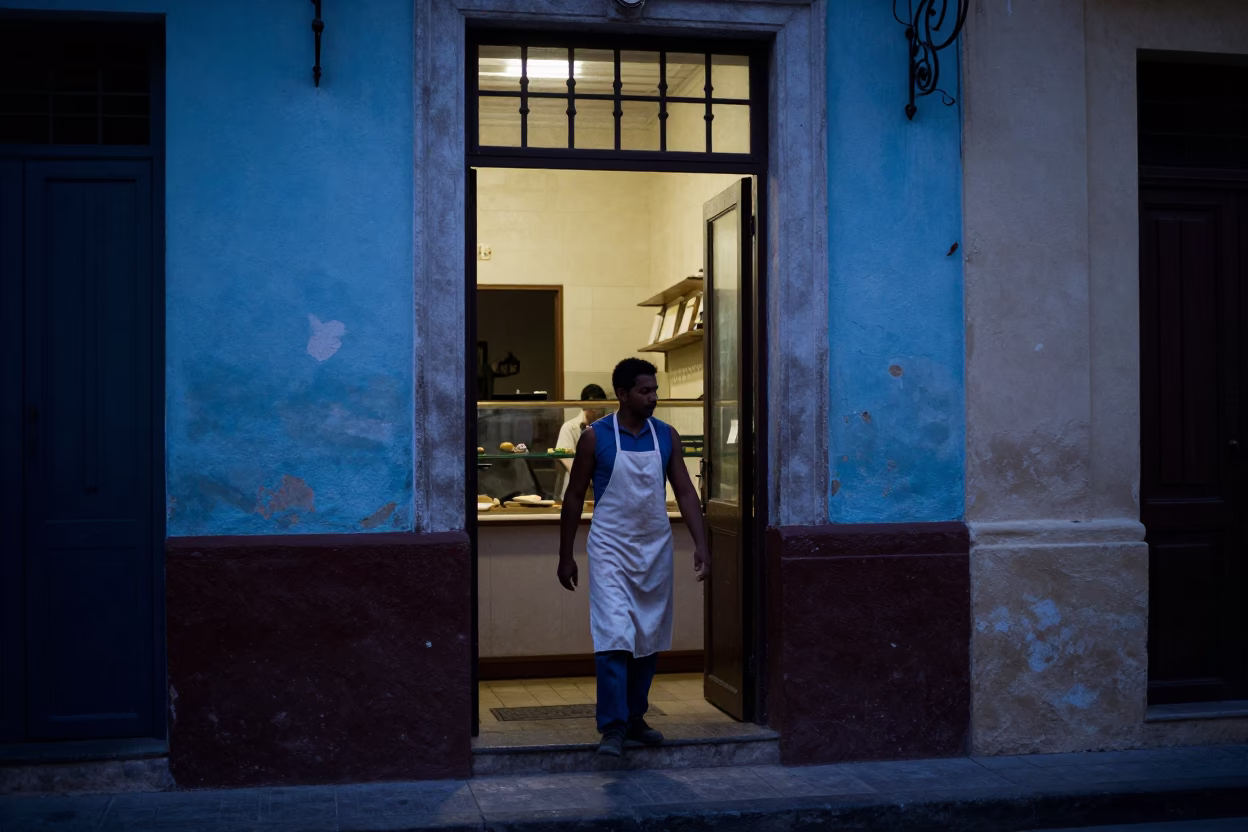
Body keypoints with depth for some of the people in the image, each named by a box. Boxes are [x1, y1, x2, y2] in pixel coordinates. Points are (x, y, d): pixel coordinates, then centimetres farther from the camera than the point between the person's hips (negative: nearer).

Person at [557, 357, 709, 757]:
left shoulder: (666, 435, 4)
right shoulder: (595, 437, -6)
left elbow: (685, 491, 5)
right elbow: (574, 498, 0)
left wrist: (700, 544, -5)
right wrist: (565, 556, 1)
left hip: (655, 549, 4)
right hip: (610, 549, -4)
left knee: (650, 639, 10)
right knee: (614, 636, -13)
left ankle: (635, 717, 23)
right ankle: (613, 727, -9)